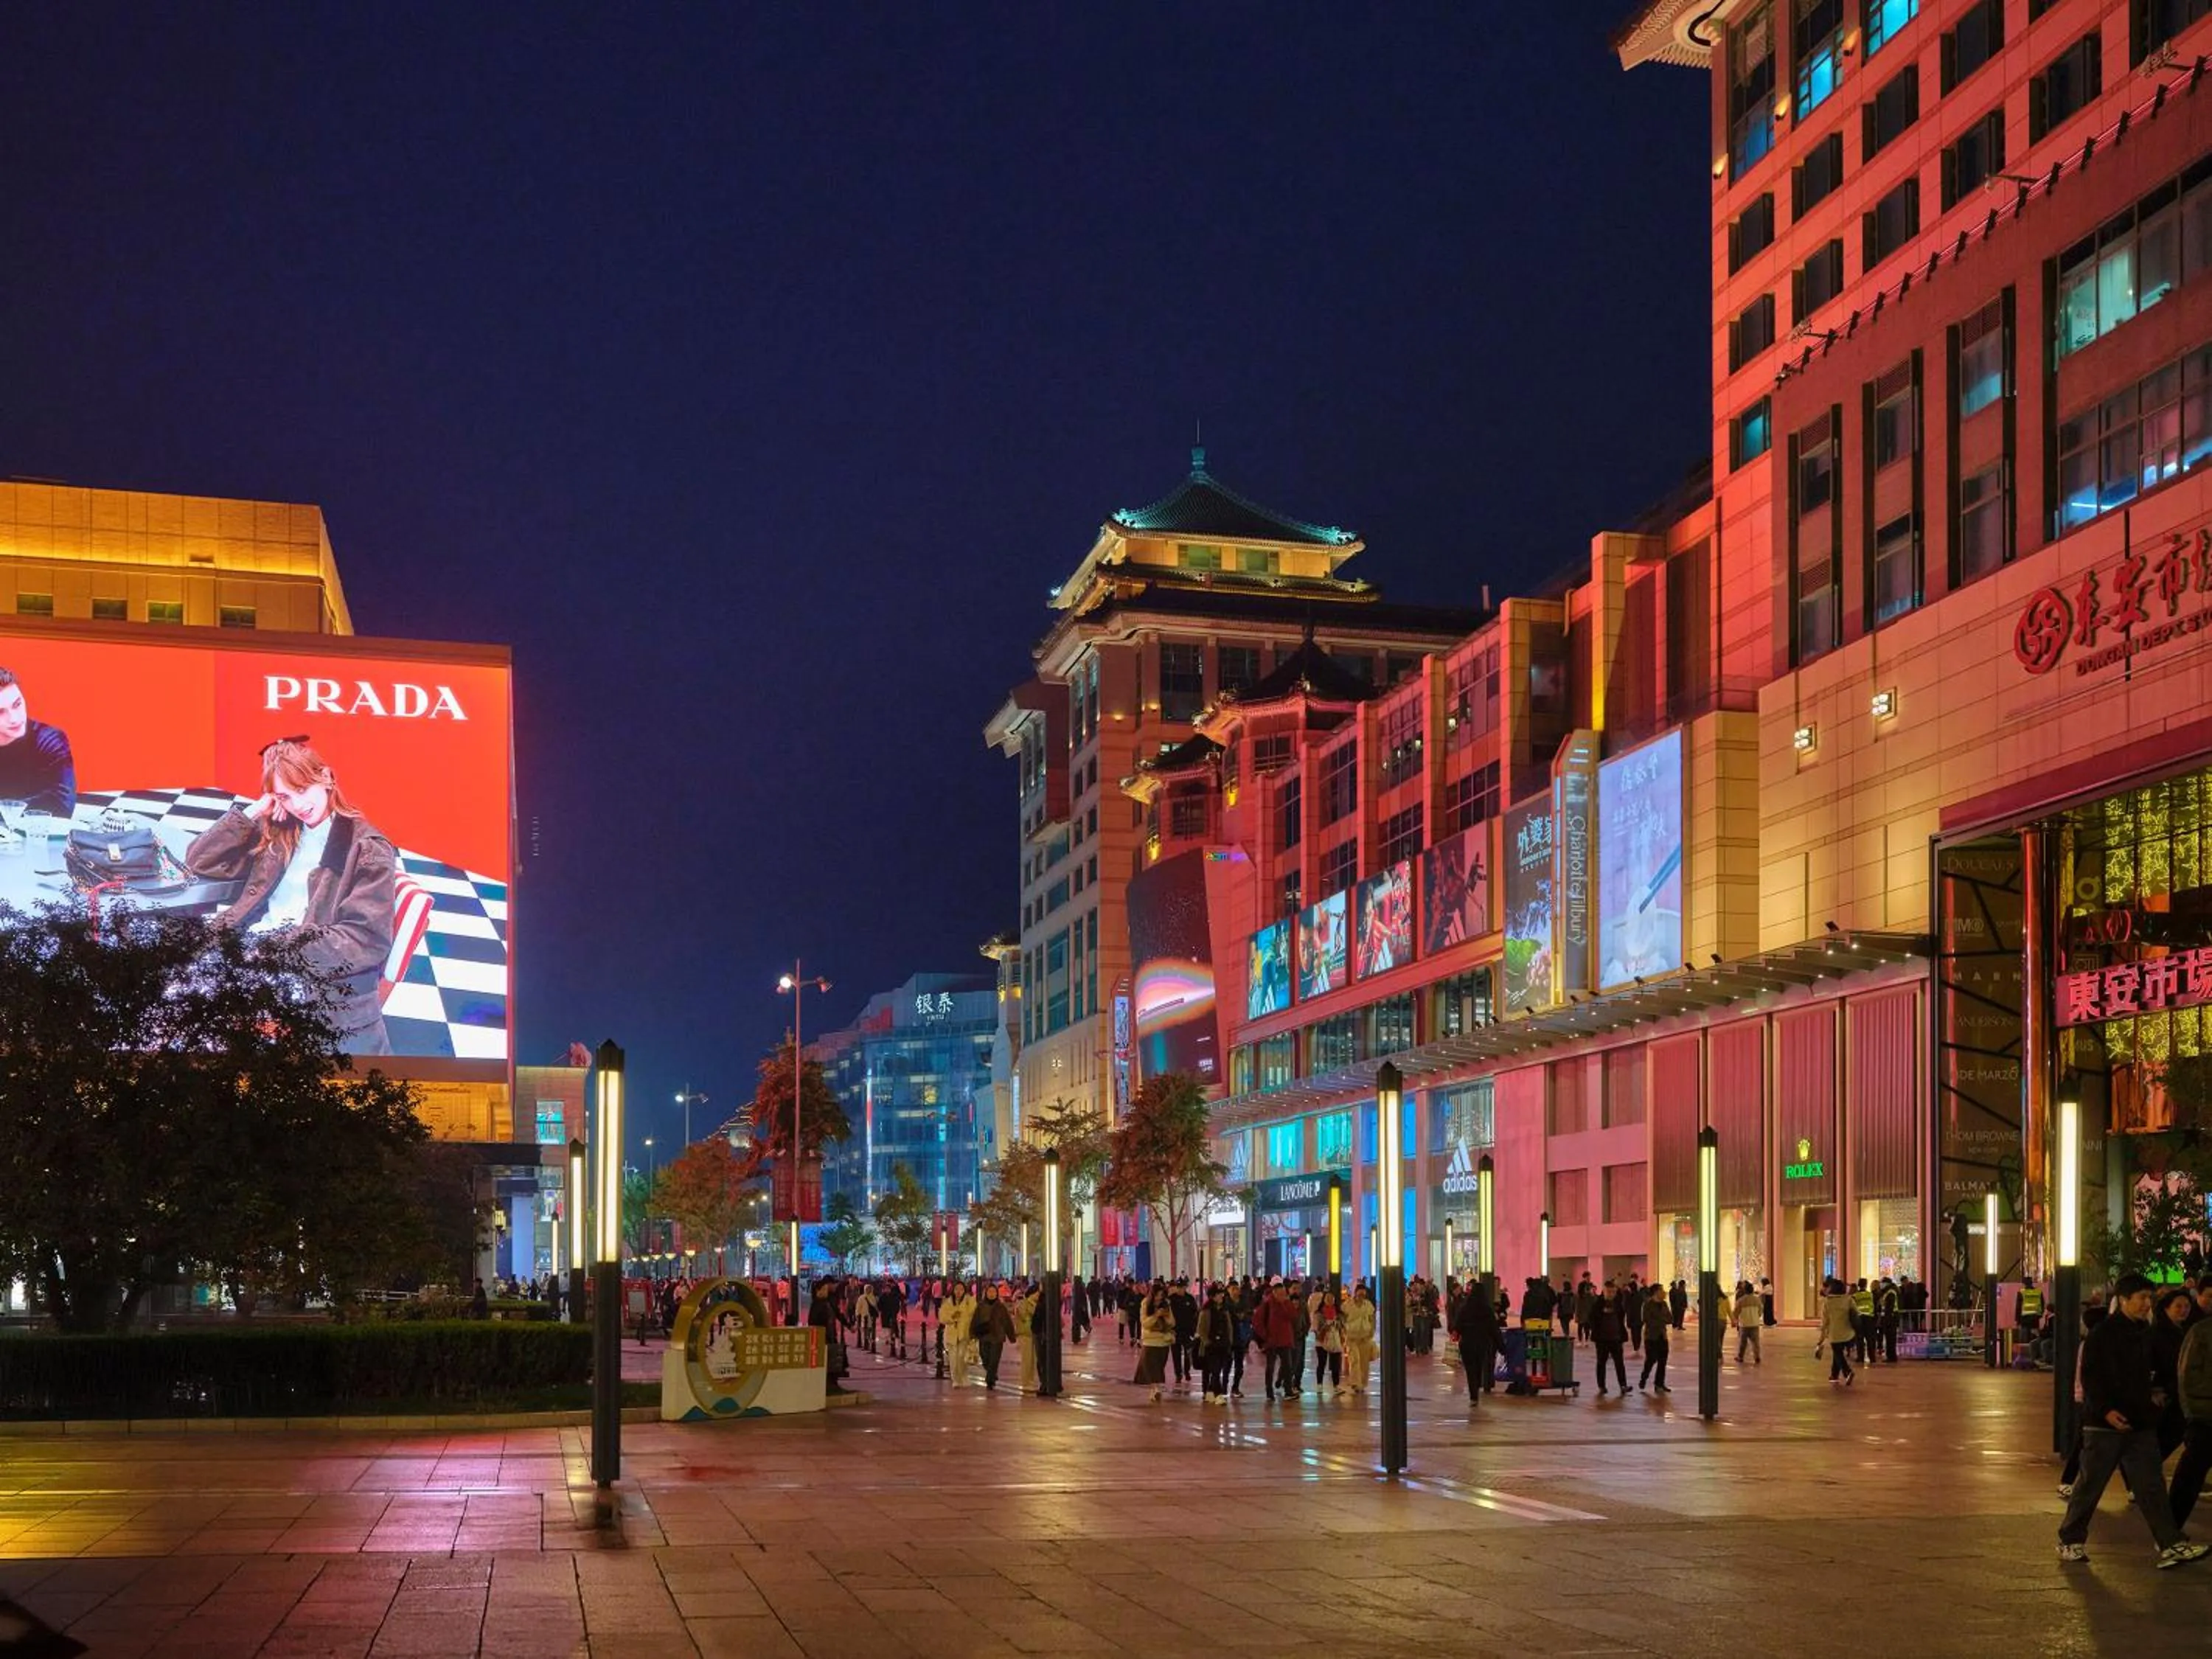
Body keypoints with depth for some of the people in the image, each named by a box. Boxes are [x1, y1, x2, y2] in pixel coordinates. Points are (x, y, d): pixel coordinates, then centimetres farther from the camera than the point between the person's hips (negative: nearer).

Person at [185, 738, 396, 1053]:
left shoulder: (367, 849, 1)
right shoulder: (276, 835, 20)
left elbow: (367, 939, -9)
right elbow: (200, 862, 18)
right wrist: (253, 813, 8)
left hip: (317, 977, -5)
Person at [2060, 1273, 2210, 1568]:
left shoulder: (2144, 1333, 12)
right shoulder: (2101, 1334, -11)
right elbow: (2090, 1377, -15)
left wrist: (2149, 1403, 17)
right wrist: (2105, 1410, -24)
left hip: (2139, 1423, 6)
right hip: (2104, 1424, -6)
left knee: (2151, 1486, 1)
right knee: (2090, 1485, 2)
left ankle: (2172, 1545, -3)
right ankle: (2070, 1541, 15)